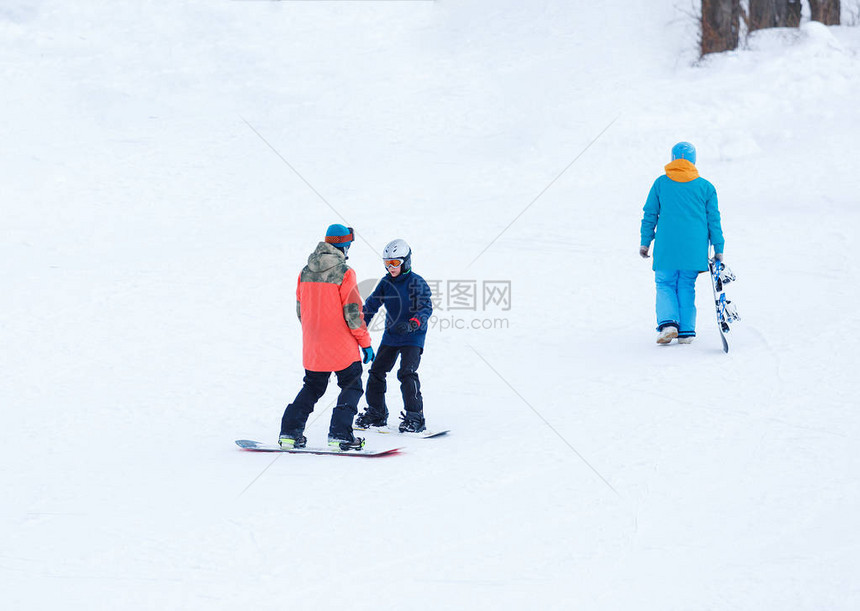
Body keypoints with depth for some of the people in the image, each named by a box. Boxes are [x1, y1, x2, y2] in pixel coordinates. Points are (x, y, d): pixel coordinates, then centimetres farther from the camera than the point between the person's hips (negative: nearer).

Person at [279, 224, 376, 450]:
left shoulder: (305, 272, 5)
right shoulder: (344, 272, -14)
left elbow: (300, 309, 12)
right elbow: (352, 312, -14)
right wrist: (365, 342, -6)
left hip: (312, 347, 6)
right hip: (341, 346, -6)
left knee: (312, 387, 19)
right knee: (352, 387, 7)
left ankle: (290, 432, 12)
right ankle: (340, 435, -4)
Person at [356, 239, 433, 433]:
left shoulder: (416, 283, -13)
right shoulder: (386, 283, 5)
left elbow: (426, 308, -23)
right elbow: (371, 305, 10)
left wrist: (411, 325, -39)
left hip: (413, 338, -7)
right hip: (390, 336, 7)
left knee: (407, 373, -19)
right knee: (376, 372, 7)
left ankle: (415, 417, -13)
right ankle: (376, 413, 23)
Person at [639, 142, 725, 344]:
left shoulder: (661, 183, 4)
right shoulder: (705, 187, 4)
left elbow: (650, 214, 6)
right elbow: (713, 220, 6)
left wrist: (645, 242, 13)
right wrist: (718, 249, 10)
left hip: (666, 248, -1)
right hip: (695, 249, 1)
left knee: (665, 284, 10)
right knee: (686, 286, 10)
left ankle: (668, 322, -12)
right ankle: (686, 331, 4)